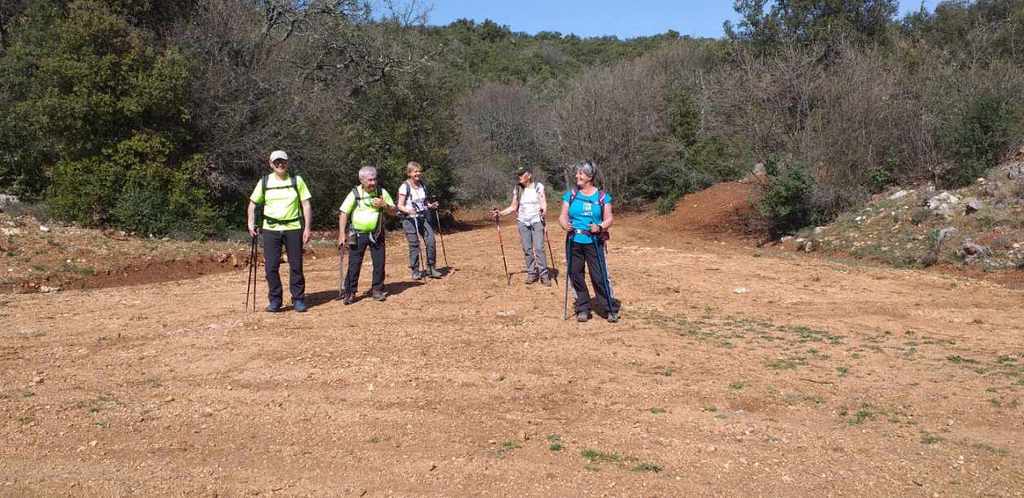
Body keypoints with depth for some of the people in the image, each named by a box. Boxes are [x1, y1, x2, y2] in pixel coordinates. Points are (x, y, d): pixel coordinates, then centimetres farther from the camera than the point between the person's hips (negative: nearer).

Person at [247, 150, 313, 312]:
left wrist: (307, 228, -4)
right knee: (271, 266, -1)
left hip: (293, 228, -1)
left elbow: (306, 205, 2)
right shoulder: (264, 182, 6)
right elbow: (253, 203, 15)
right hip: (271, 229, 1)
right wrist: (251, 224, 4)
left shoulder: (297, 180, 3)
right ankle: (274, 300, 11)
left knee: (296, 266, 2)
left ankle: (298, 300, 13)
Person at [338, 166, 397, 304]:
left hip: (376, 234, 2)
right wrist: (342, 234, -14)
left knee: (379, 263, 3)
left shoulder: (382, 193, 0)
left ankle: (377, 289, 18)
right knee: (354, 264, -2)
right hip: (358, 235, -2)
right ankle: (350, 293, 6)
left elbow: (393, 212, 6)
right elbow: (343, 213, -7)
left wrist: (384, 205, -15)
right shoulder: (355, 194, -7)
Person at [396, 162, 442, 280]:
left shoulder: (423, 186, 10)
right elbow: (400, 205, -8)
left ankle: (431, 268, 7)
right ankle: (415, 271, 9)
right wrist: (408, 210, -27)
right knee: (414, 245, -4)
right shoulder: (405, 187, -7)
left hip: (424, 218, 5)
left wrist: (431, 205, 1)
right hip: (410, 219, -5)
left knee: (431, 241, -5)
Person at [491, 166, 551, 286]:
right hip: (522, 222, 3)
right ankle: (532, 273, 12)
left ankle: (544, 274, -5)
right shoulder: (517, 189, 6)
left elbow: (543, 203, -8)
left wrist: (543, 210, -29)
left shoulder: (538, 186, -3)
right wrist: (500, 213, -1)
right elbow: (513, 207, 10)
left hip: (536, 221, -3)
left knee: (539, 248, -10)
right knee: (527, 249, 3)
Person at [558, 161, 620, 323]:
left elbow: (609, 218, -1)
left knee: (599, 276, -5)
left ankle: (612, 309, 6)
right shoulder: (570, 195, 7)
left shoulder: (602, 196, 2)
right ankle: (583, 309, 18)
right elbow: (563, 216, 3)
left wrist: (601, 227, -21)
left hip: (594, 243, -2)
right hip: (574, 242, 3)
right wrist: (565, 225, -19)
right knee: (575, 275, 5)